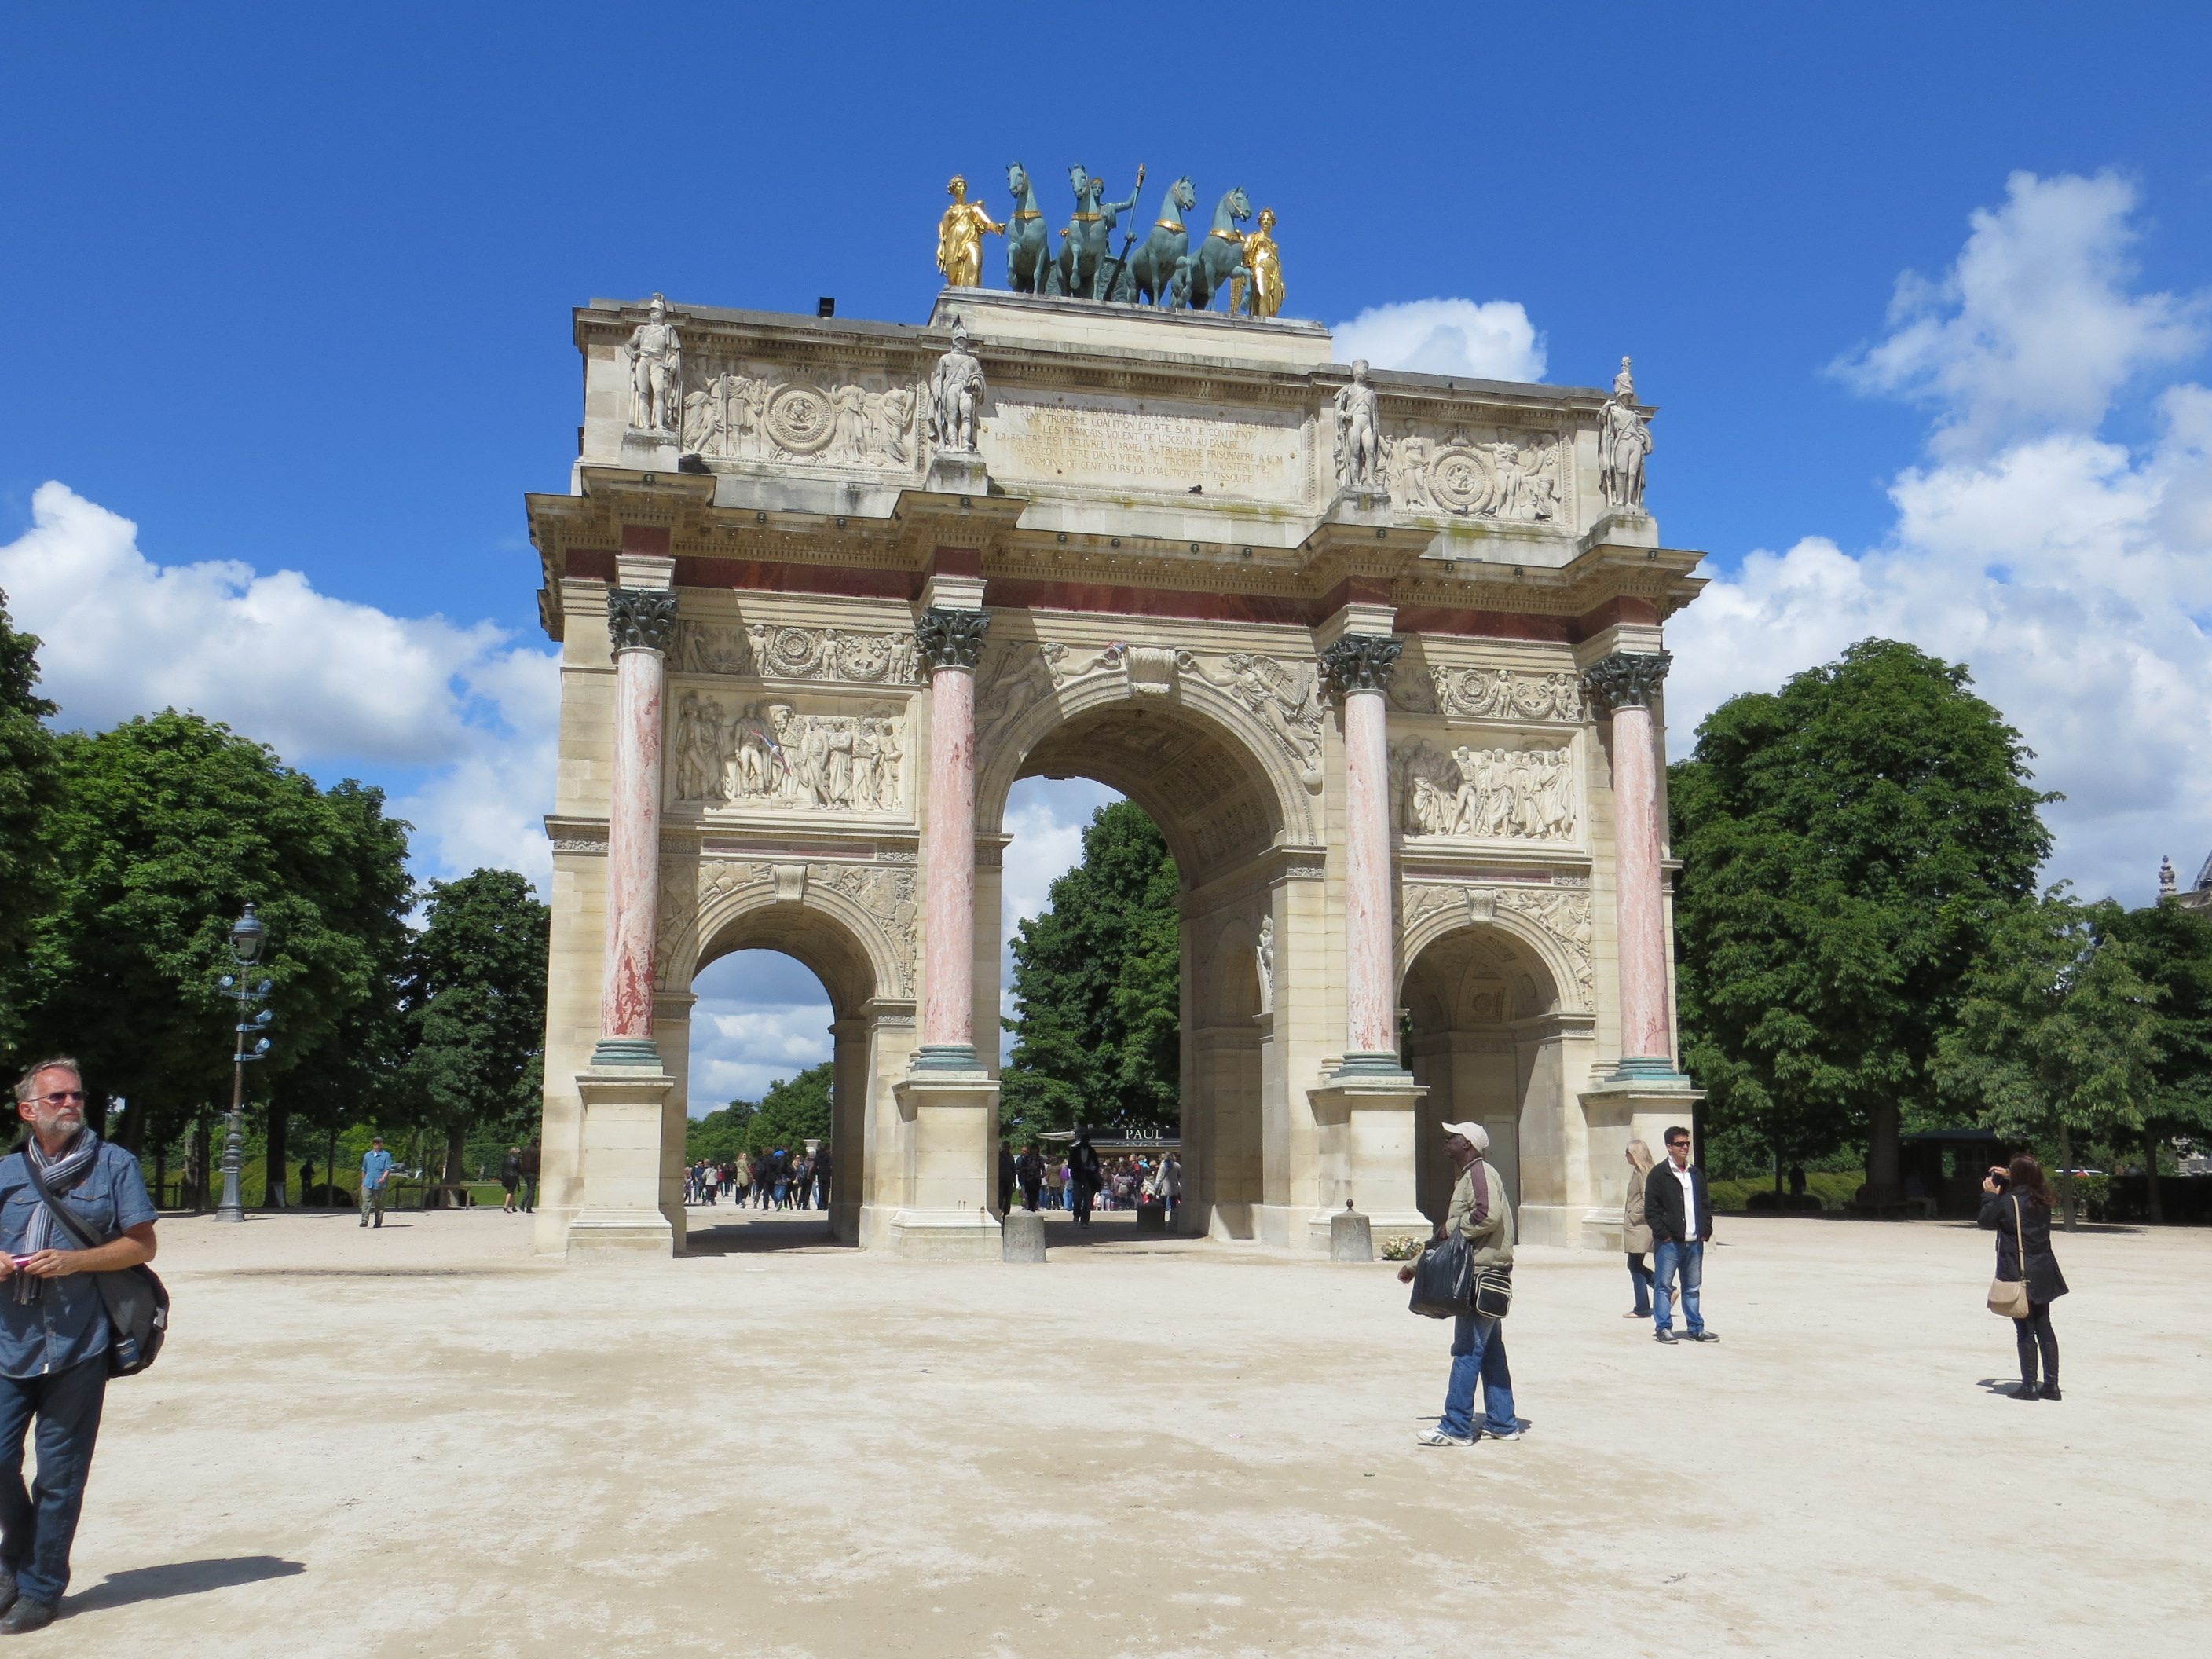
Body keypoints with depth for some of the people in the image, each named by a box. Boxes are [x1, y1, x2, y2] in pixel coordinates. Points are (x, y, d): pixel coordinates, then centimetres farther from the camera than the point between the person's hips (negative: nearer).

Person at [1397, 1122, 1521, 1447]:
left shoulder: (1480, 1172, -11)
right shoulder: (1466, 1177, 20)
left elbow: (1490, 1215, -29)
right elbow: (1449, 1237, 26)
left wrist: (1451, 1228, -15)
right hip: (1479, 1275, 10)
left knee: (1467, 1350, -8)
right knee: (1490, 1351, 13)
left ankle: (1456, 1427, -5)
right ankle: (1503, 1423, 18)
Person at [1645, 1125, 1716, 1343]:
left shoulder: (1696, 1173, 15)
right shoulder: (1658, 1174, -4)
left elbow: (1706, 1204, 18)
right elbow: (1651, 1210, -7)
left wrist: (1705, 1231, 7)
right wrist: (1663, 1234, -12)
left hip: (1694, 1242, 5)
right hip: (1669, 1243, -5)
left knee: (1693, 1287, 11)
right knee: (1664, 1286, -2)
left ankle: (1696, 1329, 18)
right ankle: (1663, 1328, 4)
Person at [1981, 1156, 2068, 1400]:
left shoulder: (2008, 1202, -16)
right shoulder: (2042, 1201, 3)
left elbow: (1986, 1221, -2)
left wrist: (1990, 1195, 6)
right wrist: (2007, 1180, 23)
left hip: (2019, 1276, -6)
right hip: (2043, 1273, 6)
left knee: (2025, 1330, -1)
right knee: (2044, 1327, 12)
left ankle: (2029, 1386, 3)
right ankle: (2051, 1384, 15)